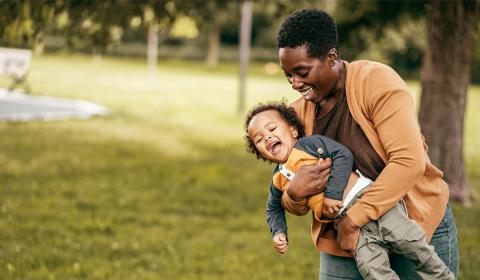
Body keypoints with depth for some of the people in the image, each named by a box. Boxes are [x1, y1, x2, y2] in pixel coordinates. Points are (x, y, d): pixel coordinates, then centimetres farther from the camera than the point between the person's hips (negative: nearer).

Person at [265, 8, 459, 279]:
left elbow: (409, 161, -26)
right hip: (342, 242, 4)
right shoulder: (298, 113, 0)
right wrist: (294, 194, -20)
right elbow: (294, 207, 5)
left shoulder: (376, 81, -16)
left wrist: (353, 219, -26)